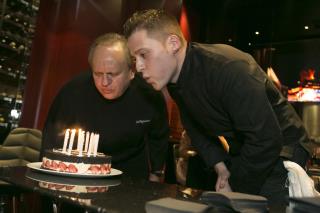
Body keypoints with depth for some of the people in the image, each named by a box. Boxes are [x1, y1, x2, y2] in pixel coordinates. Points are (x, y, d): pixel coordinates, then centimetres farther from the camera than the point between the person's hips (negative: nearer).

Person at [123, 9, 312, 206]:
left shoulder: (228, 67, -31)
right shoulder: (174, 81, -4)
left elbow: (266, 140, -29)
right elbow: (196, 130, 5)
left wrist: (234, 189, -18)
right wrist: (221, 168, -8)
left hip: (281, 148, -6)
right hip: (243, 152, 7)